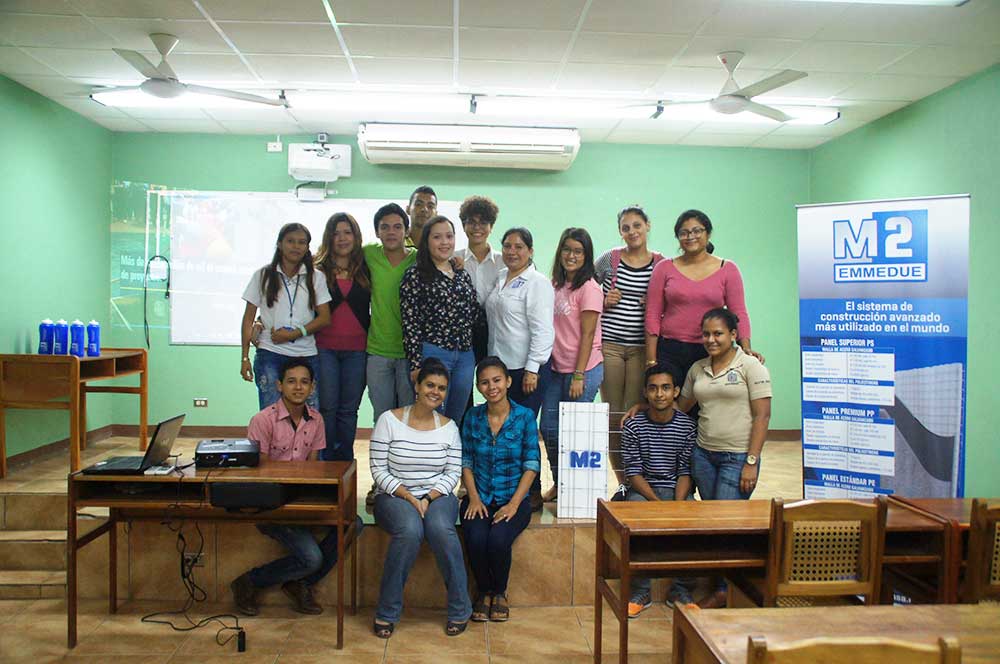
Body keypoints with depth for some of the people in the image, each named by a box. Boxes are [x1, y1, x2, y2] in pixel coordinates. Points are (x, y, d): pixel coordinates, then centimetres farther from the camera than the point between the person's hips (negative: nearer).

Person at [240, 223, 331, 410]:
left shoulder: (316, 278, 8)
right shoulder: (263, 275, 7)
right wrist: (245, 357, 1)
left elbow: (325, 318, 2)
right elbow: (248, 319, 8)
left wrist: (294, 333, -10)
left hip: (306, 355, 1)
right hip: (270, 354, -1)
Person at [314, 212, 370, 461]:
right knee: (327, 406, 2)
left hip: (357, 349, 1)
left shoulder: (365, 268, 8)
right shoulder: (317, 269, 2)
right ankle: (327, 461, 14)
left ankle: (345, 462, 17)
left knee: (349, 408, 7)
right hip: (324, 348, -1)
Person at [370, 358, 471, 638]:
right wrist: (409, 497, -16)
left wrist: (428, 498, -13)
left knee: (441, 529, -31)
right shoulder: (389, 420, -3)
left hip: (437, 496, 2)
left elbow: (453, 473, 3)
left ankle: (460, 611, -13)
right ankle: (386, 612, -15)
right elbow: (379, 470, -6)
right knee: (409, 531, -34)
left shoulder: (448, 426, 6)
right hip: (394, 496, -2)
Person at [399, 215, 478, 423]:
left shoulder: (463, 275, 14)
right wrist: (416, 364, -12)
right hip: (432, 354, -5)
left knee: (456, 421, 12)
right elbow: (410, 323, -8)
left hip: (465, 356, 6)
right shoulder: (415, 275, -4)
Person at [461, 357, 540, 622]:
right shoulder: (473, 417, 4)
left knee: (498, 540, -29)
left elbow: (531, 464, -5)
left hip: (514, 499, -1)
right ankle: (483, 592, 3)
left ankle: (500, 593, 3)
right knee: (476, 539, -27)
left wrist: (514, 503, -14)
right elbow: (466, 461, 5)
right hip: (479, 498, 2)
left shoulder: (524, 417, -3)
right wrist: (474, 498, -8)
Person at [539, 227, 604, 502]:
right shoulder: (556, 284, 9)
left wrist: (579, 376, -15)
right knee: (549, 428, 11)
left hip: (583, 369, -7)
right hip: (555, 366, 7)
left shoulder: (589, 288, -11)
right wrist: (547, 363, 10)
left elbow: (587, 335, -13)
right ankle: (558, 484, 28)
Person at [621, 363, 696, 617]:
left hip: (676, 490, 1)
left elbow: (686, 471, -3)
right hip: (642, 490, -1)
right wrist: (658, 503, -20)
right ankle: (641, 591, -17)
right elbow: (633, 473, -7)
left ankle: (680, 589, -10)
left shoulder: (688, 426, -2)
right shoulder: (633, 426, -5)